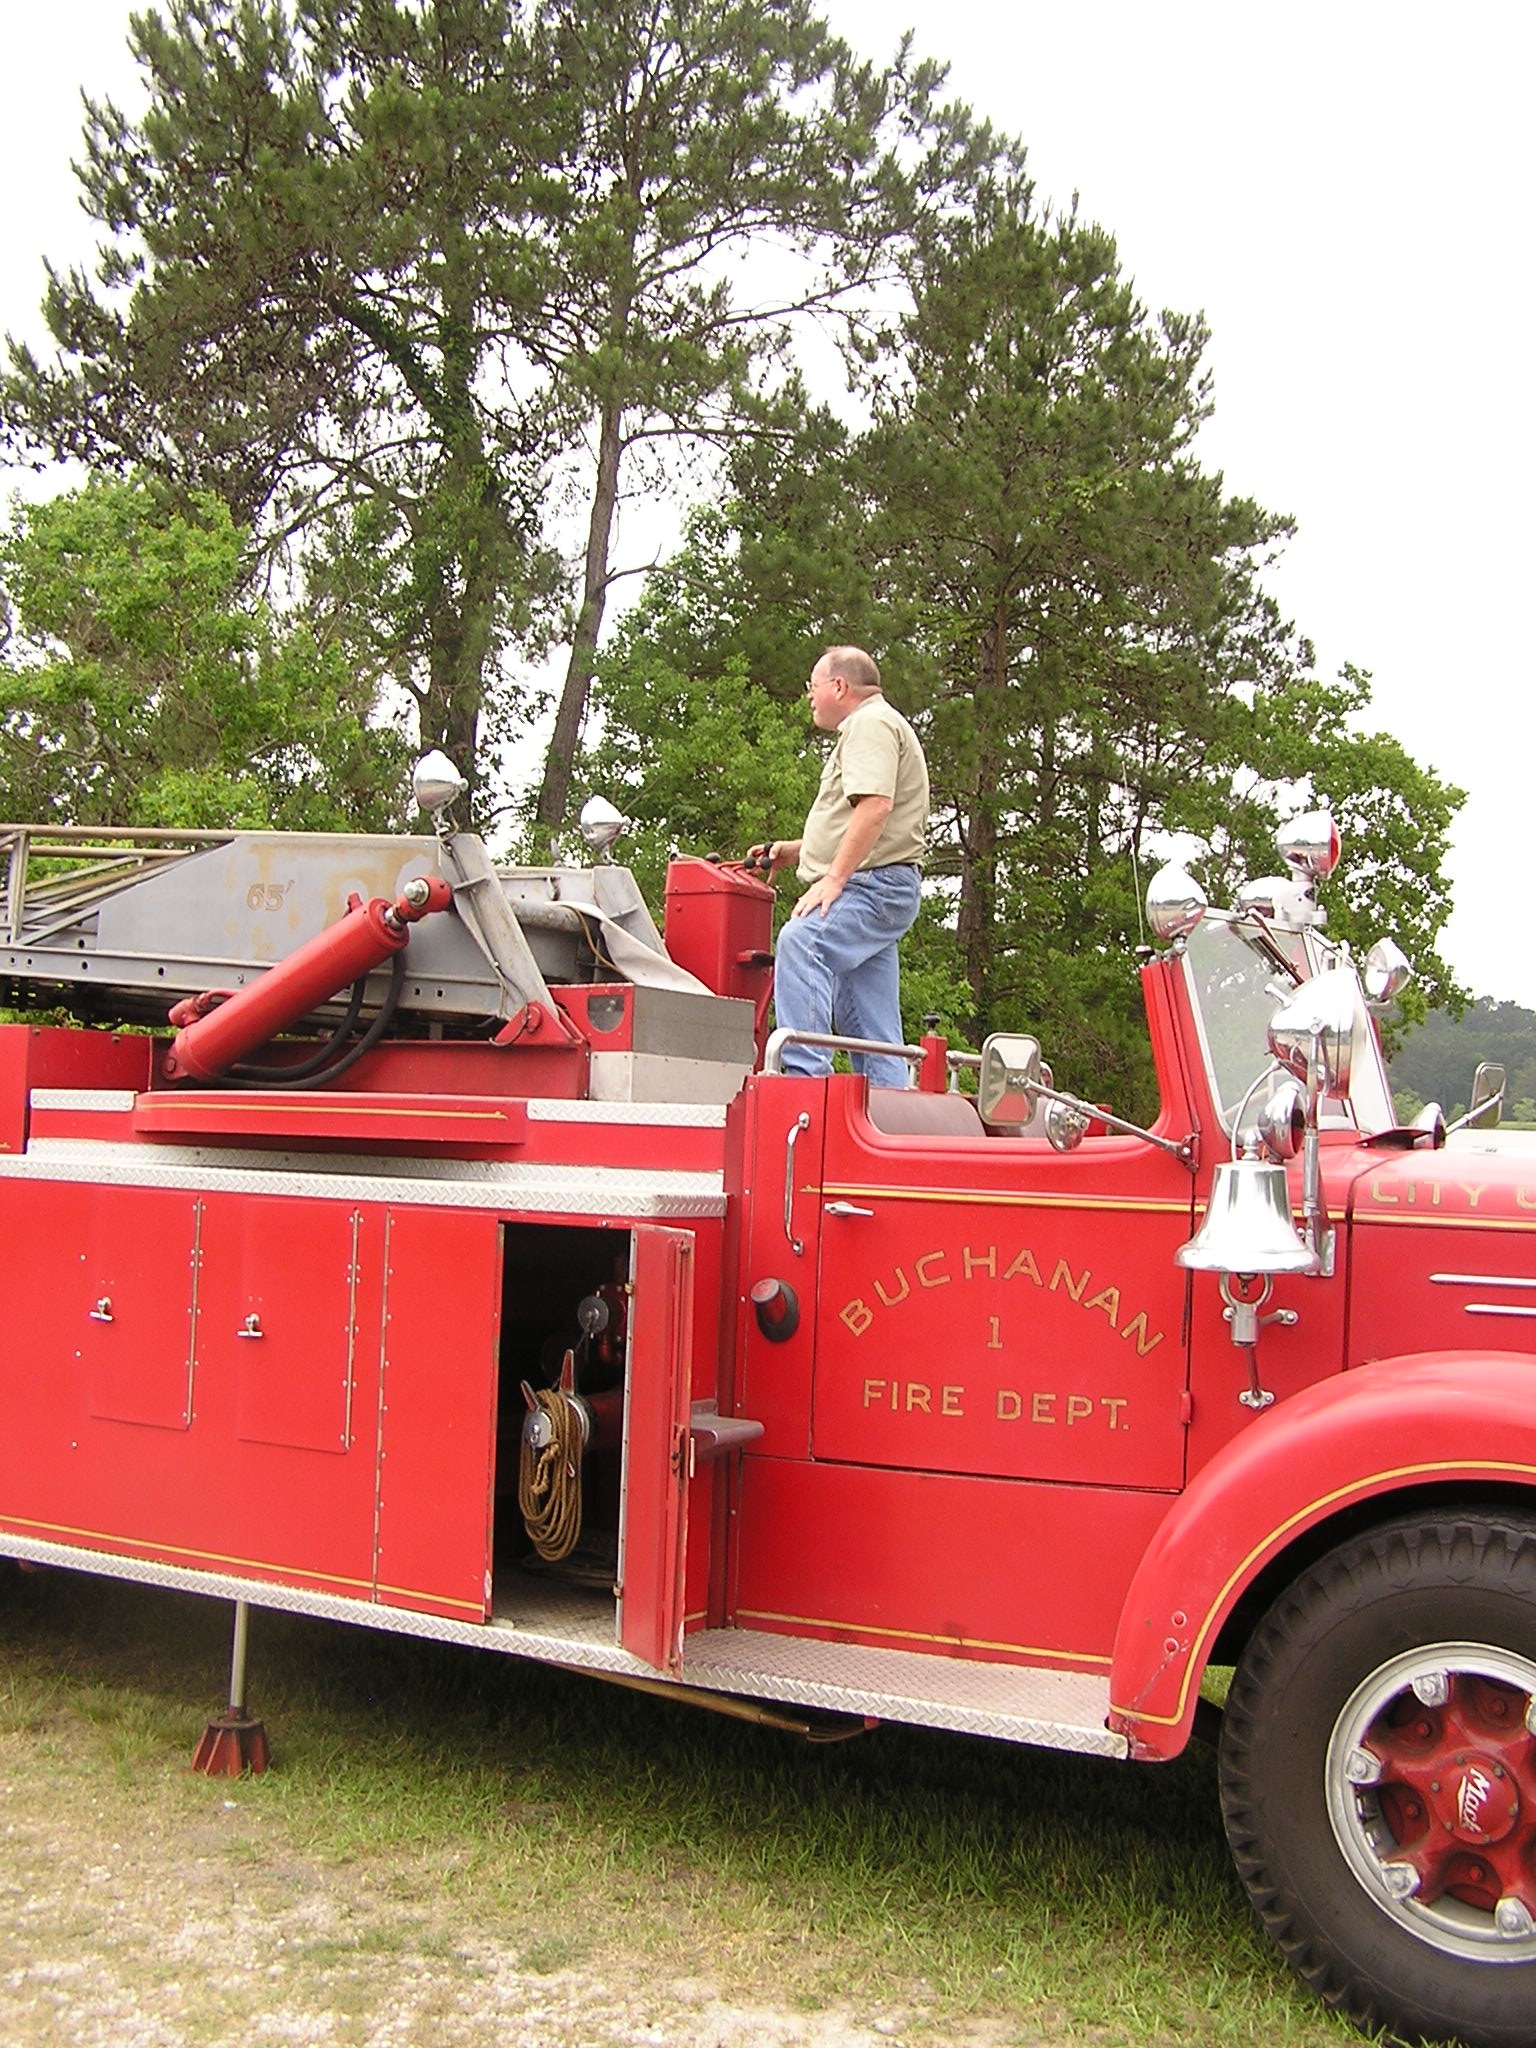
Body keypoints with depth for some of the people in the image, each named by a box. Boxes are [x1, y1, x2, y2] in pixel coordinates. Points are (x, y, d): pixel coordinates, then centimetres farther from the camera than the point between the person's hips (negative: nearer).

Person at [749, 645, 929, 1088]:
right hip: (878, 889, 11)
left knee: (801, 942, -34)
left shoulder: (871, 723, -4)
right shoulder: (870, 726, 30)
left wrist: (833, 878, -24)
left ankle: (805, 1072, -43)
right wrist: (796, 849, 31)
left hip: (872, 884, -11)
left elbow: (875, 807, -20)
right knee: (874, 1035, 7)